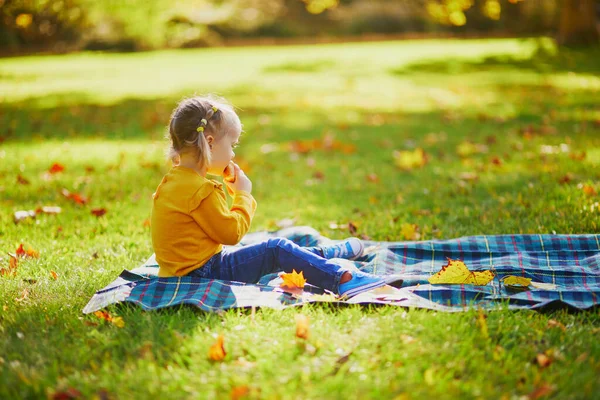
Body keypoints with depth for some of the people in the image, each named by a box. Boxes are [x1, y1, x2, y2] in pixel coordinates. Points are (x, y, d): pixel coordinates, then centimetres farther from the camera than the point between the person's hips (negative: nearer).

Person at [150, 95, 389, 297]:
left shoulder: (174, 180, 11)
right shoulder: (200, 190, -23)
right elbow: (232, 232, -17)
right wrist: (243, 195, -5)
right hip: (203, 273, -11)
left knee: (269, 251, 18)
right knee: (276, 250, -11)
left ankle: (336, 253, 28)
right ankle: (342, 279, -10)